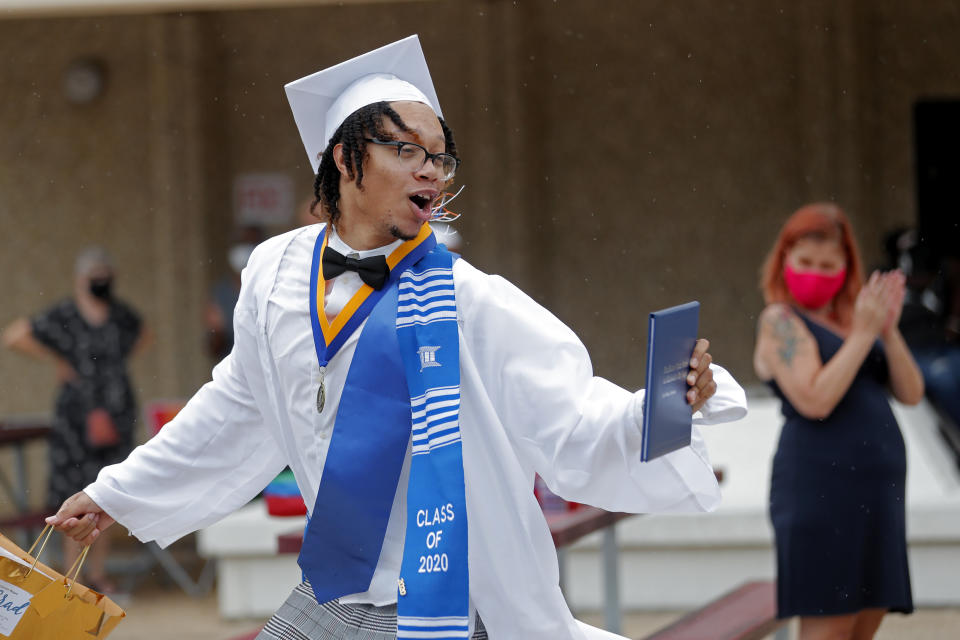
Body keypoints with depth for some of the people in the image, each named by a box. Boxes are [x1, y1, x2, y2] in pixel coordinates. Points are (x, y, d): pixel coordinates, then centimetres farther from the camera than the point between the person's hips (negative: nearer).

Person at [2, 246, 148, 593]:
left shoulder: (121, 314, 6)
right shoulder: (63, 317, -10)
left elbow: (140, 336, 29)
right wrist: (57, 360, -11)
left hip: (117, 415, 5)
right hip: (77, 415, -5)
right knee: (77, 496, -6)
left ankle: (97, 574, 17)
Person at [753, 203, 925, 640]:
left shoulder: (850, 317, 16)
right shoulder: (781, 321, -4)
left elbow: (910, 393, 8)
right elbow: (815, 401, -19)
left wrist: (888, 330, -7)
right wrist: (863, 333, -15)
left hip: (874, 491, 8)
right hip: (822, 489, -8)